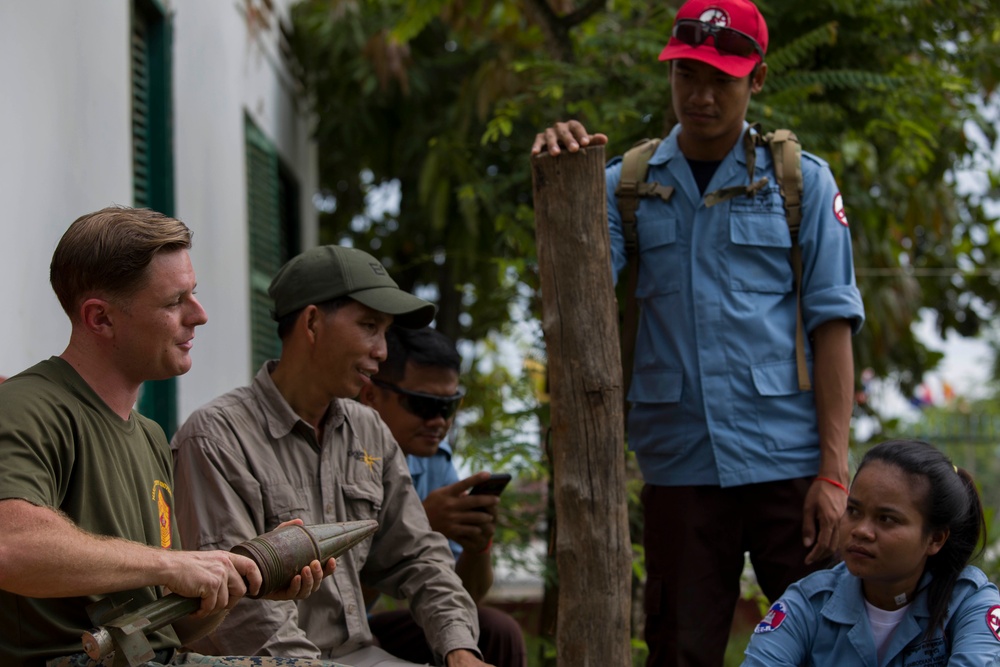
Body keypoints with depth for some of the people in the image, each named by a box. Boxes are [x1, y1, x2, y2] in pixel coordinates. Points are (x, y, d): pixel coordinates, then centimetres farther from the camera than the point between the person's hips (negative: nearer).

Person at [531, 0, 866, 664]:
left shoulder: (801, 180, 5)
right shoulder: (625, 185, 8)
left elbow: (832, 327, 1)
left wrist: (834, 471, -7)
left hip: (788, 461, -1)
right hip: (681, 468, 1)